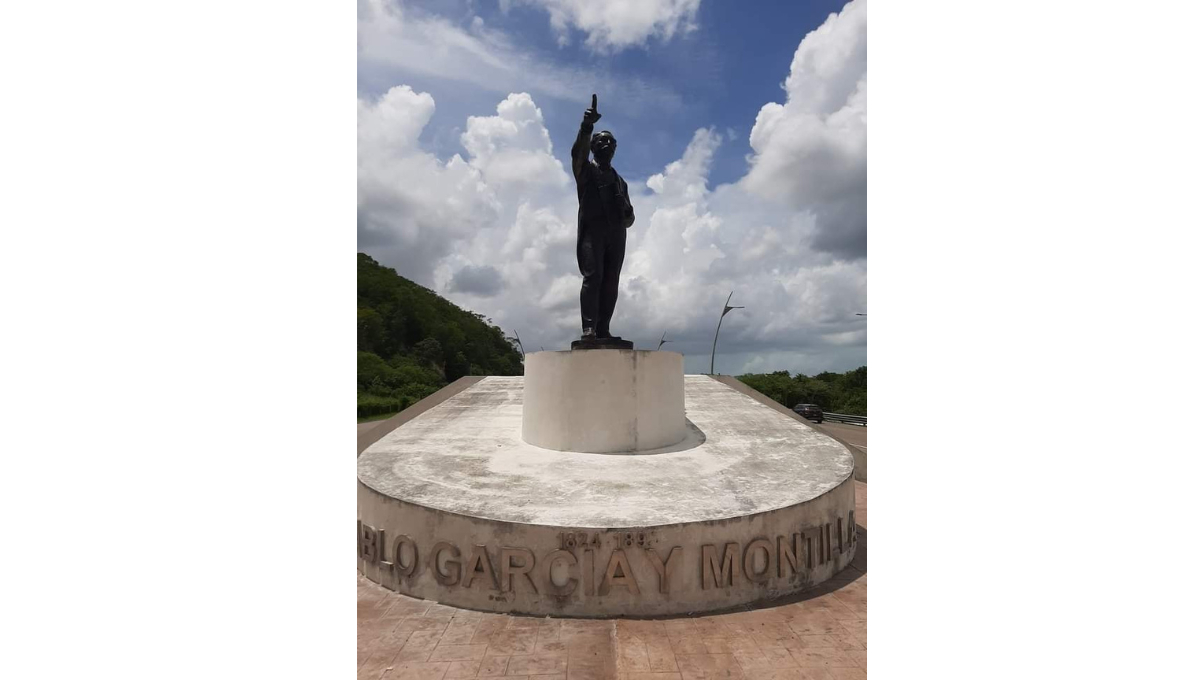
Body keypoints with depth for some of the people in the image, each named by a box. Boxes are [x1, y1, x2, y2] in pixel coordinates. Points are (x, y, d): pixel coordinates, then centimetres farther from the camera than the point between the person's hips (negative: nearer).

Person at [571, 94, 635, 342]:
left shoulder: (620, 181, 30)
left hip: (616, 234, 5)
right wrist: (587, 127, -26)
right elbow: (578, 152, -10)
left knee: (611, 282, -3)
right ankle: (589, 328, -24)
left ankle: (603, 329, -4)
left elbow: (629, 219, 26)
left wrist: (628, 212, 1)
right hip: (593, 230, -5)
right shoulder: (586, 170, 15)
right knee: (593, 277, -18)